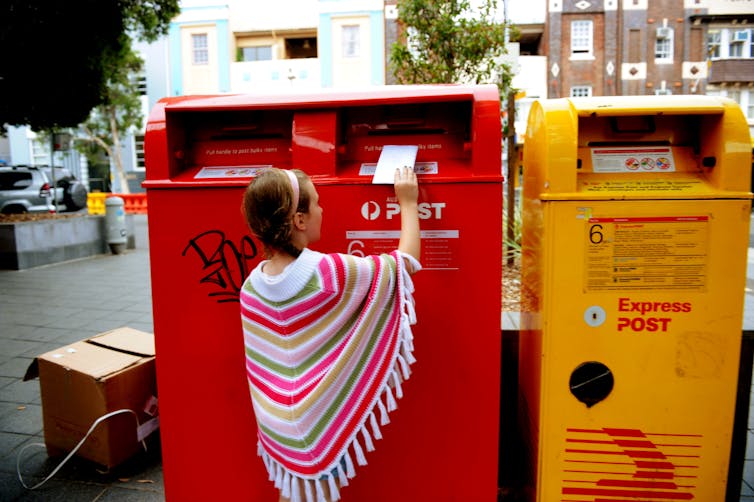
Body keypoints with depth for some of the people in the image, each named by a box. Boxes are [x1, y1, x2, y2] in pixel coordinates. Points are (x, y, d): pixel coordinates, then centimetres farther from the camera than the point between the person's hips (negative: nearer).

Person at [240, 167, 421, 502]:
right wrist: (408, 204, 2)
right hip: (319, 427, -5)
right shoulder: (330, 272, -25)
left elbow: (259, 367, 5)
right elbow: (405, 262, -11)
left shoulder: (252, 285, -7)